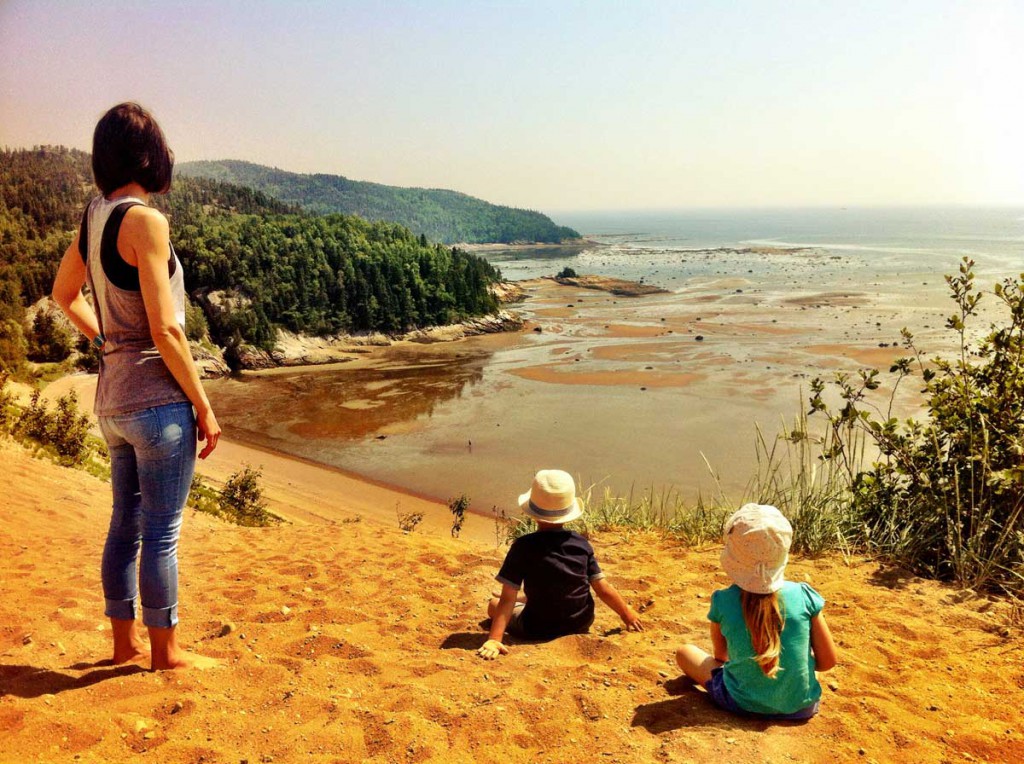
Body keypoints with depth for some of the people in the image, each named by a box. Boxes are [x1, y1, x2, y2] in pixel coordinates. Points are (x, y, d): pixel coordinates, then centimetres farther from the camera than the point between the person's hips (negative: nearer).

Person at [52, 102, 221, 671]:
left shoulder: (94, 215, 9)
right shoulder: (143, 219, -15)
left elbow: (64, 294, 23)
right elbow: (165, 330, -18)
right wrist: (203, 406, -12)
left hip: (113, 397, 8)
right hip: (157, 396, -8)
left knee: (126, 523, 17)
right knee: (161, 533, 3)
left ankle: (126, 643, 30)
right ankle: (166, 652, 17)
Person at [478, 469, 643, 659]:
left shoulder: (523, 546, -20)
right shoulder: (582, 544, -11)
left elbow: (507, 600, -23)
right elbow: (603, 588, -6)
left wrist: (494, 639, -22)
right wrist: (628, 614, 10)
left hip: (538, 631, -4)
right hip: (581, 624, 4)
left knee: (493, 604, 16)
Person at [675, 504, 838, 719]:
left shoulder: (723, 601, -13)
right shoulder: (804, 596, -13)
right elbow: (828, 661, -4)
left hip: (743, 706, -4)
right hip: (800, 708, 4)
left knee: (685, 652, 17)